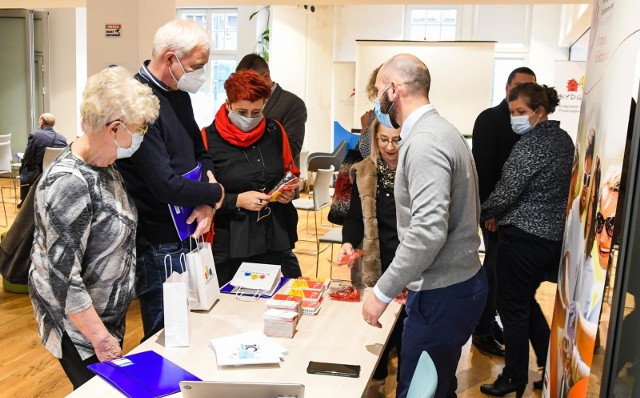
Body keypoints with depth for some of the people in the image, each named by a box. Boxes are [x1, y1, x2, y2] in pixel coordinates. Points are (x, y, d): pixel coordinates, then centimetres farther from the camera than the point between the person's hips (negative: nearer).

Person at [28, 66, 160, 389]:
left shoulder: (103, 166, -1)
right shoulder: (69, 184, -28)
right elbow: (62, 276, -27)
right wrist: (100, 337, -22)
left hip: (108, 314, 8)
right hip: (79, 327, -8)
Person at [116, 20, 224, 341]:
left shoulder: (179, 93, 7)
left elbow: (200, 152, 13)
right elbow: (166, 185, -27)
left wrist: (206, 204, -5)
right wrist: (216, 193, -10)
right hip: (159, 245, -8)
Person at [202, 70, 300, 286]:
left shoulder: (275, 131, 4)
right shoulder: (209, 139, -7)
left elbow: (291, 173, 18)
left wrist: (290, 192, -2)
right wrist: (238, 201, -15)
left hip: (274, 238, 3)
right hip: (230, 245, -3)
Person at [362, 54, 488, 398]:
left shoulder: (424, 143, -19)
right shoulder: (441, 131, 12)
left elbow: (428, 231, -29)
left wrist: (383, 292, -20)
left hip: (442, 295, -10)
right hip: (459, 281, 10)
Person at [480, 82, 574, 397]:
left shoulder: (530, 145, -19)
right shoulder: (563, 139, 8)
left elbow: (505, 194, -20)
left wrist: (487, 213, 1)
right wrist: (504, 216, 13)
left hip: (524, 238, -9)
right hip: (555, 237, 9)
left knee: (513, 309, 6)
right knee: (527, 301, 23)